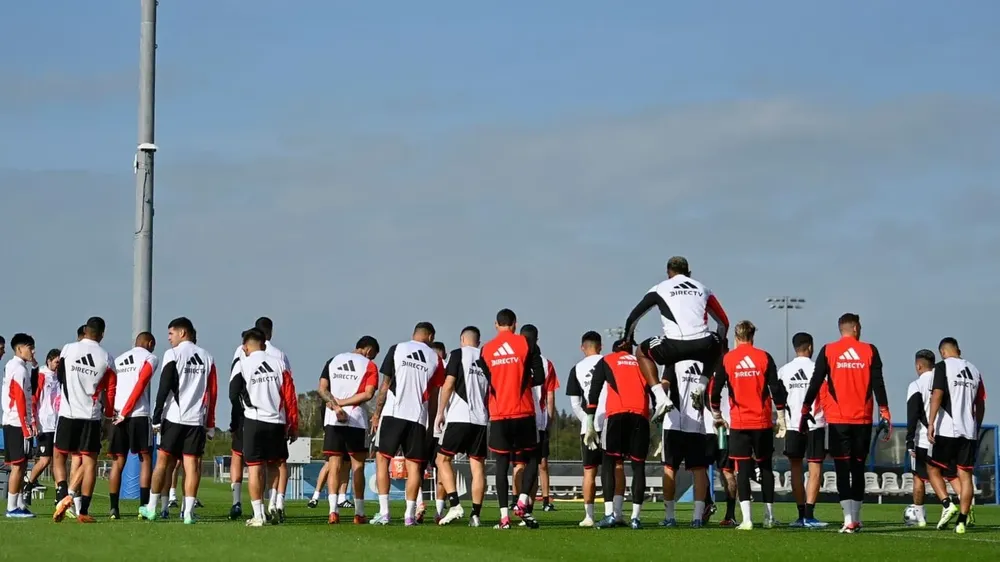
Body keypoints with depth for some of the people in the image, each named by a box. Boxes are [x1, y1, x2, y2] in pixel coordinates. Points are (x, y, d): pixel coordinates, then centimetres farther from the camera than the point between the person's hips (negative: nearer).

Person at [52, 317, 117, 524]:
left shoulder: (68, 349, 0)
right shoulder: (107, 358, 0)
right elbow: (111, 390, 5)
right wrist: (109, 413, 21)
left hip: (68, 413, 0)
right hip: (92, 416, 0)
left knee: (59, 457, 13)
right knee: (89, 461, 3)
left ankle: (63, 494, -9)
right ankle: (83, 510, -3)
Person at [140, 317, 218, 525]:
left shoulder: (173, 354, -2)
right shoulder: (207, 358, 12)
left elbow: (164, 388, -8)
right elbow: (212, 393, 10)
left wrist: (156, 417, -3)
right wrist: (210, 425, 13)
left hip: (174, 417, -3)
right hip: (197, 419, 3)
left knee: (163, 460, 5)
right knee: (192, 463, 1)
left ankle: (151, 508, 12)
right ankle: (188, 512, -4)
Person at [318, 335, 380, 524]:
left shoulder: (333, 361, 14)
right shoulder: (369, 365, 2)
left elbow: (322, 389, 3)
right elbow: (368, 394, -10)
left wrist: (335, 405, -9)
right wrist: (342, 402, -7)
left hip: (332, 420, 3)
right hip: (356, 420, -3)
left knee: (334, 466, 3)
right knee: (358, 467, 6)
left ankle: (333, 510, -10)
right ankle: (359, 513, 6)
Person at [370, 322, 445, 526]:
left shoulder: (397, 349, 5)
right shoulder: (435, 358, 9)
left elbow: (385, 384, 4)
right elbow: (433, 395, 11)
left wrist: (377, 413, 10)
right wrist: (432, 422, 19)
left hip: (394, 413, -1)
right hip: (419, 416, 1)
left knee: (383, 459, 6)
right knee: (414, 465, 6)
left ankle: (383, 512, -2)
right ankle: (410, 514, 1)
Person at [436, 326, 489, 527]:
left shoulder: (458, 354, 1)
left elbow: (449, 384, -6)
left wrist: (440, 412, -1)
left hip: (459, 416, -4)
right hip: (481, 419, 4)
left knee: (443, 459, 5)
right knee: (478, 465, 4)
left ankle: (455, 505, -9)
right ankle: (475, 514, 0)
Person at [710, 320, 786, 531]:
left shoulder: (726, 359, 0)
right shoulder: (764, 357, 1)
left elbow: (715, 391, 1)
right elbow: (776, 389, -2)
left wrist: (717, 415, 16)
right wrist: (781, 418, 5)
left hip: (739, 422, -1)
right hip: (763, 422, 1)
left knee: (743, 469, -1)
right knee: (765, 467, 12)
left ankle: (746, 518, -12)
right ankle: (769, 517, 16)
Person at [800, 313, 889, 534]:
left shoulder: (828, 351, 1)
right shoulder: (869, 351, 4)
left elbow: (816, 383, -1)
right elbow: (878, 385, 1)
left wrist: (805, 410, 5)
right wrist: (884, 414, 4)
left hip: (838, 419, -1)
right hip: (863, 419, 1)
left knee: (842, 470, -2)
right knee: (858, 469, 11)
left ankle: (849, 519, -11)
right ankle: (856, 518, 15)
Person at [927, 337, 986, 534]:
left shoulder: (942, 367, -2)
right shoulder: (974, 370, 15)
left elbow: (937, 395, -14)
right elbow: (980, 405, 18)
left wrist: (931, 423, -17)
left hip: (947, 429, -5)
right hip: (969, 431, 5)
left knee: (933, 469, 8)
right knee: (965, 474, 4)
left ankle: (947, 504, -12)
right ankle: (962, 520, -2)